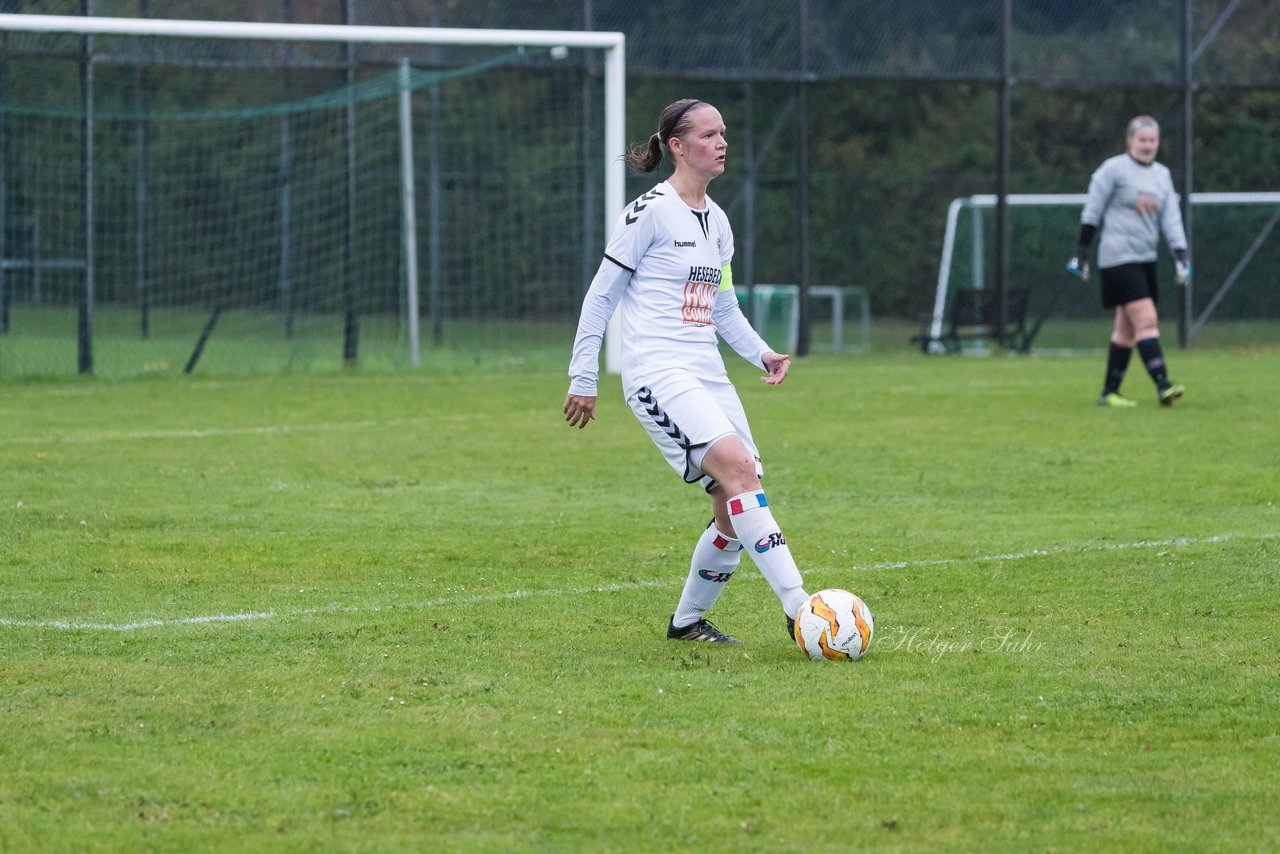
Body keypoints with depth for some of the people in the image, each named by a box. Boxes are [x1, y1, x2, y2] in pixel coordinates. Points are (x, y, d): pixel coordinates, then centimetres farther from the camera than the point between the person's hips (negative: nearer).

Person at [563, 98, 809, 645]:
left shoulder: (716, 221, 18)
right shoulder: (650, 212, -6)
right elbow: (601, 296, -3)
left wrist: (762, 354, 12)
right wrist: (583, 379, -4)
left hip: (708, 375, 8)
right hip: (657, 371, -8)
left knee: (737, 511, 1)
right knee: (738, 467, -26)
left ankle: (688, 620, 20)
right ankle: (798, 608, -31)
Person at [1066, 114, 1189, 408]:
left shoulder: (1162, 174, 14)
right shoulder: (1114, 169, -6)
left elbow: (1171, 217, 11)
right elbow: (1092, 211, -3)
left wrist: (1180, 253, -1)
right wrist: (1082, 250, -4)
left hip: (1146, 259, 7)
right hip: (1119, 259, -7)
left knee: (1126, 329, 9)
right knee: (1146, 320, -16)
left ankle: (1109, 392, 15)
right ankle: (1163, 386, -22)